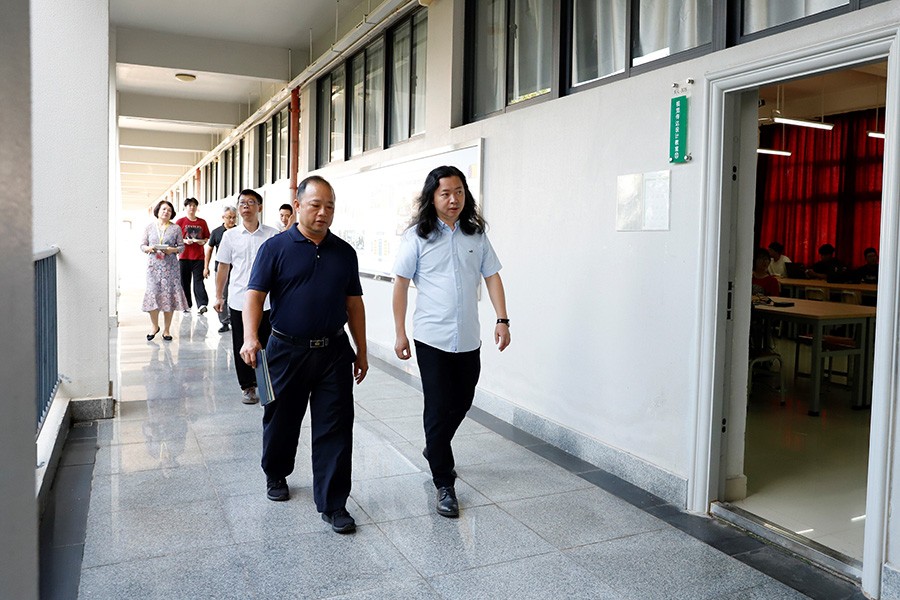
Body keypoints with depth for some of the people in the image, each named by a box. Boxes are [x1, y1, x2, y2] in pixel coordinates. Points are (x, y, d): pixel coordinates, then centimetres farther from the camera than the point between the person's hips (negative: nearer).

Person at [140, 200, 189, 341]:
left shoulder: (176, 228, 6)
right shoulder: (150, 227, 9)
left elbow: (182, 246, 6)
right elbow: (142, 245, 11)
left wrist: (173, 250, -13)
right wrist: (148, 248, -11)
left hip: (170, 266, -1)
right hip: (153, 265, 1)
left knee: (169, 295, -2)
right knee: (152, 294, -4)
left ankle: (167, 330, 9)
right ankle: (155, 326, 18)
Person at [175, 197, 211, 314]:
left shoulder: (202, 222, 10)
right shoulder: (180, 221, 4)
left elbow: (207, 237, 15)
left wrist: (203, 241, -6)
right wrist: (185, 241, -13)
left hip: (199, 256, 0)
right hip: (184, 256, 0)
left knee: (199, 280, -7)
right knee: (185, 281, 4)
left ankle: (202, 305, -16)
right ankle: (187, 306, 12)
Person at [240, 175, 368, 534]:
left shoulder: (344, 252, 7)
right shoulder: (276, 248, -3)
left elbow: (354, 304, 11)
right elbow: (255, 296, -7)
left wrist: (361, 352, 10)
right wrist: (251, 337, -23)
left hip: (334, 352, 2)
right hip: (287, 351, -2)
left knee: (335, 429, 0)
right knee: (281, 420, 15)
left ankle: (333, 504, 10)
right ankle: (276, 476, 42)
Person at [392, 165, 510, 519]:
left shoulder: (476, 235, 6)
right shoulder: (418, 236, -5)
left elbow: (492, 277, 9)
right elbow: (401, 284, -3)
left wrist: (502, 320, -1)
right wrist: (399, 333, -5)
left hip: (468, 340, 4)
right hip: (432, 339, -4)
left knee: (461, 404, 15)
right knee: (439, 409, -1)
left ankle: (434, 450, 42)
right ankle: (444, 485, 11)